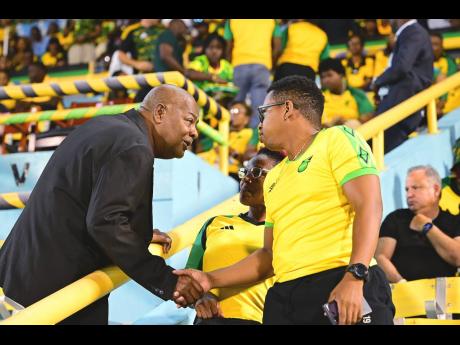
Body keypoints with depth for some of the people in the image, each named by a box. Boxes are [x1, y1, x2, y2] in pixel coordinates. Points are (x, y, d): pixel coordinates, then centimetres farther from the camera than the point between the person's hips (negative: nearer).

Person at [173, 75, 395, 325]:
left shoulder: (337, 139, 2)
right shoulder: (274, 178, 22)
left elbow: (369, 206, -10)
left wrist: (354, 277, -23)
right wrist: (212, 280, 18)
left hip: (344, 286, -6)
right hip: (285, 298, 6)